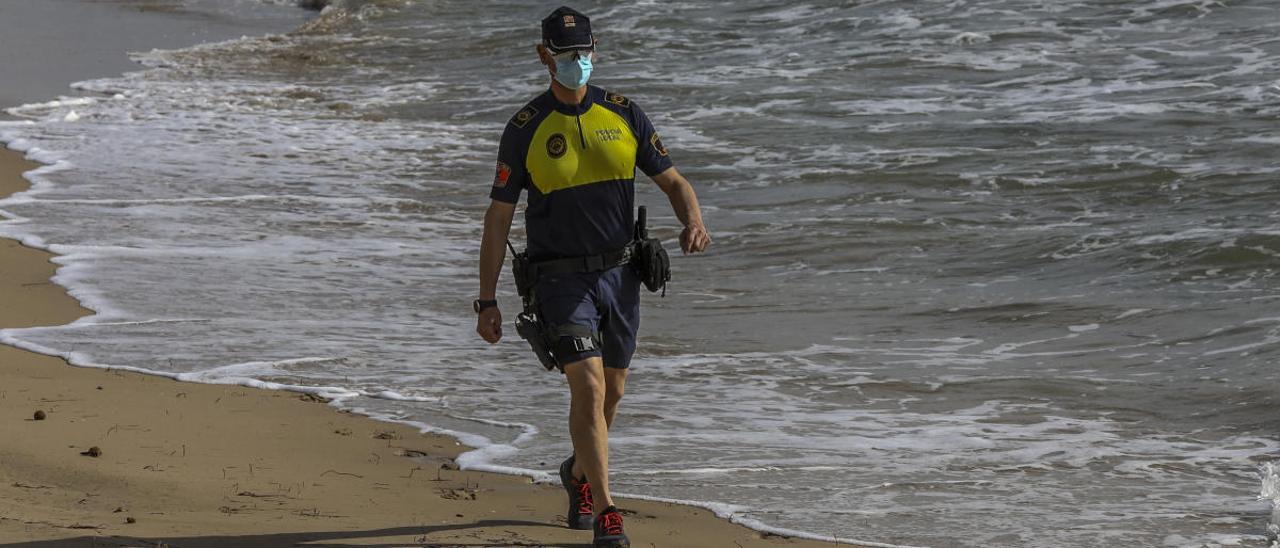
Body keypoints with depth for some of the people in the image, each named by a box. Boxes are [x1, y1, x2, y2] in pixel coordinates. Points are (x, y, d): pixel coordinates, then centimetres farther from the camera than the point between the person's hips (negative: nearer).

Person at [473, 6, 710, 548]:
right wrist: (487, 300, -5)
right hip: (562, 279, -4)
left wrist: (694, 223, -18)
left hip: (619, 275, 4)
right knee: (588, 387, -18)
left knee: (609, 393, 16)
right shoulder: (526, 128, -5)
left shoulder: (623, 115, 2)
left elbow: (673, 182, 6)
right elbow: (497, 217, -1)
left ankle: (579, 471, 45)